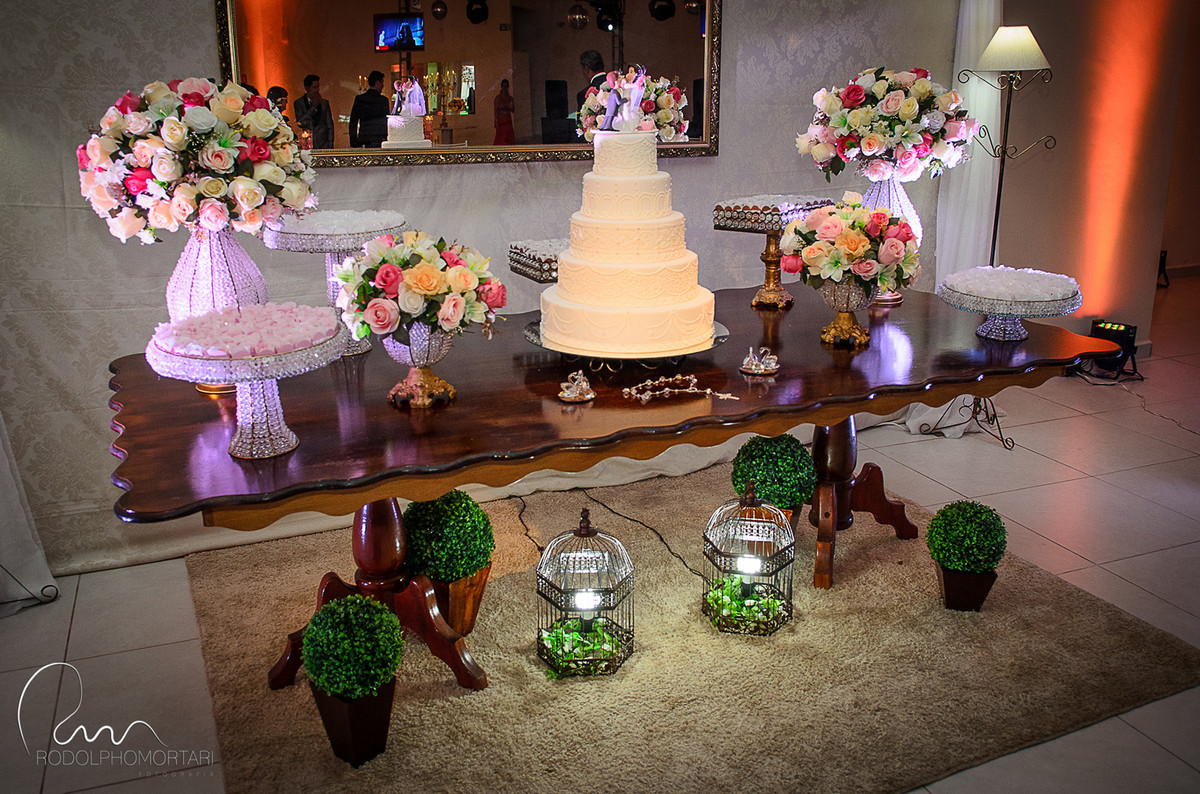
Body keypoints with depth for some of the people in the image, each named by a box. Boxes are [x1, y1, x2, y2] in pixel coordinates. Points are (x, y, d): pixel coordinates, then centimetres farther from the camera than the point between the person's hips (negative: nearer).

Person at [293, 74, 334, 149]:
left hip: (323, 145, 1)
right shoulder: (298, 103, 6)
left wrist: (330, 147, 2)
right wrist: (313, 107, -8)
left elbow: (330, 125, 12)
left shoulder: (324, 103, 12)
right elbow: (300, 123, -7)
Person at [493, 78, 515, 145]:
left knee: (509, 137, 0)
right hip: (500, 119, -4)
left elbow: (513, 110, 11)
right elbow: (496, 110, -6)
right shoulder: (498, 97, -4)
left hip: (508, 119, 4)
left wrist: (509, 107, -11)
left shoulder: (510, 98, 8)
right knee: (501, 137, -6)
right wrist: (496, 121, -14)